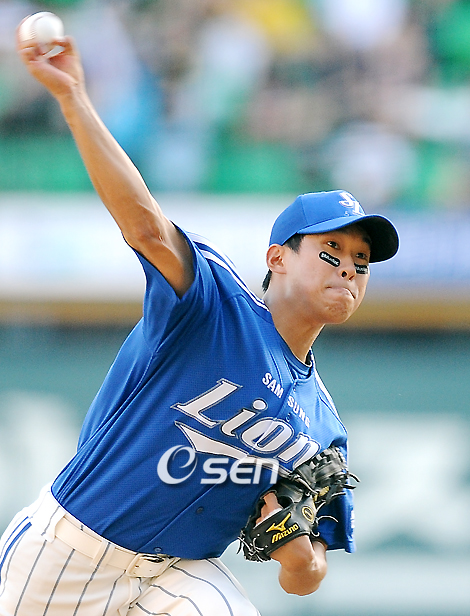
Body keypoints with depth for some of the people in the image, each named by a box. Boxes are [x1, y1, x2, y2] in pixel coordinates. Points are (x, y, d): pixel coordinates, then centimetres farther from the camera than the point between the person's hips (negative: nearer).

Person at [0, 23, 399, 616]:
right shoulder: (218, 305, -8)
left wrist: (299, 552, -14)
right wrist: (72, 98, -37)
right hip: (65, 552, -4)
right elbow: (144, 223, -25)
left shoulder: (323, 428, 9)